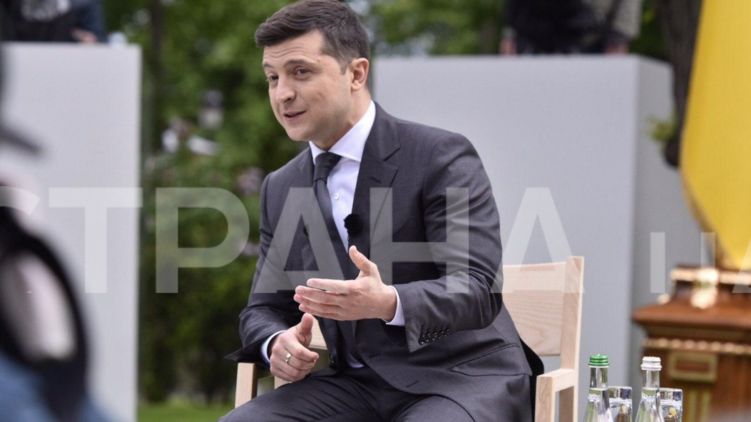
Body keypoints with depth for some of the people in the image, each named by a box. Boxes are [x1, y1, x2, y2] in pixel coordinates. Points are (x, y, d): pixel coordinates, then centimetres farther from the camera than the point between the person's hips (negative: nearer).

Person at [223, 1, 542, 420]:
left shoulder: (442, 157, -9)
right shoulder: (281, 189, 10)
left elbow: (478, 290, -17)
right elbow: (265, 308, 14)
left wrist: (388, 303, -37)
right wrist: (277, 343, -12)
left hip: (459, 379, -5)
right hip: (354, 384, 5)